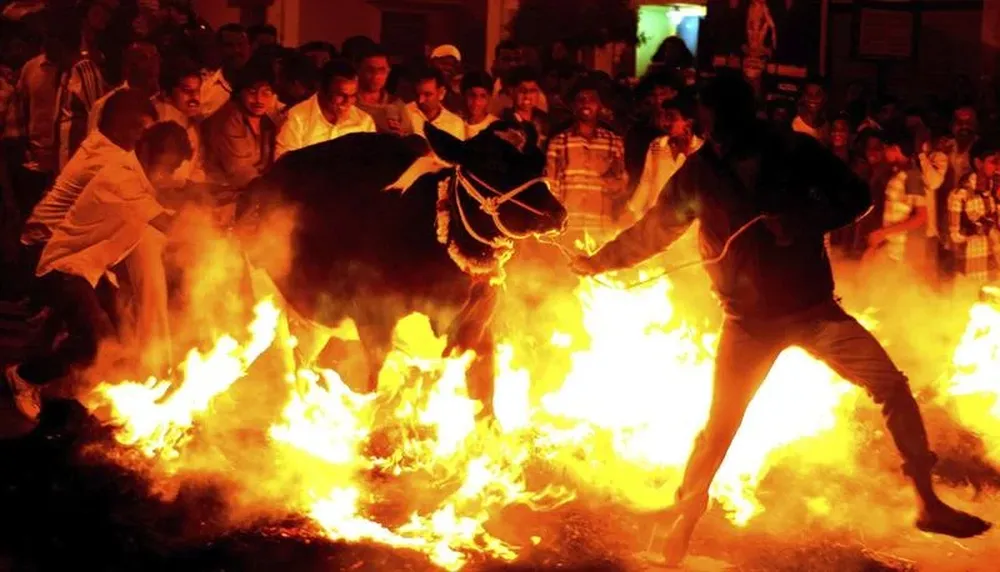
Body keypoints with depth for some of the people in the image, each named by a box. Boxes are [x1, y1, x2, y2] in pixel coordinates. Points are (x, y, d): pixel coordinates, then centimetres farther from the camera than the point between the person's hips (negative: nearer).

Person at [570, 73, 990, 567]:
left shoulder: (795, 151, -6)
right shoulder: (700, 172, -3)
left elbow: (856, 198, -4)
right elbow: (651, 231, 8)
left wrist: (803, 220, -20)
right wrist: (598, 262, 12)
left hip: (814, 308, 0)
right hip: (750, 320, 0)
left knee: (893, 387, -7)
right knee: (720, 425, 0)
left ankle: (928, 504, 4)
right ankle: (683, 521, 18)